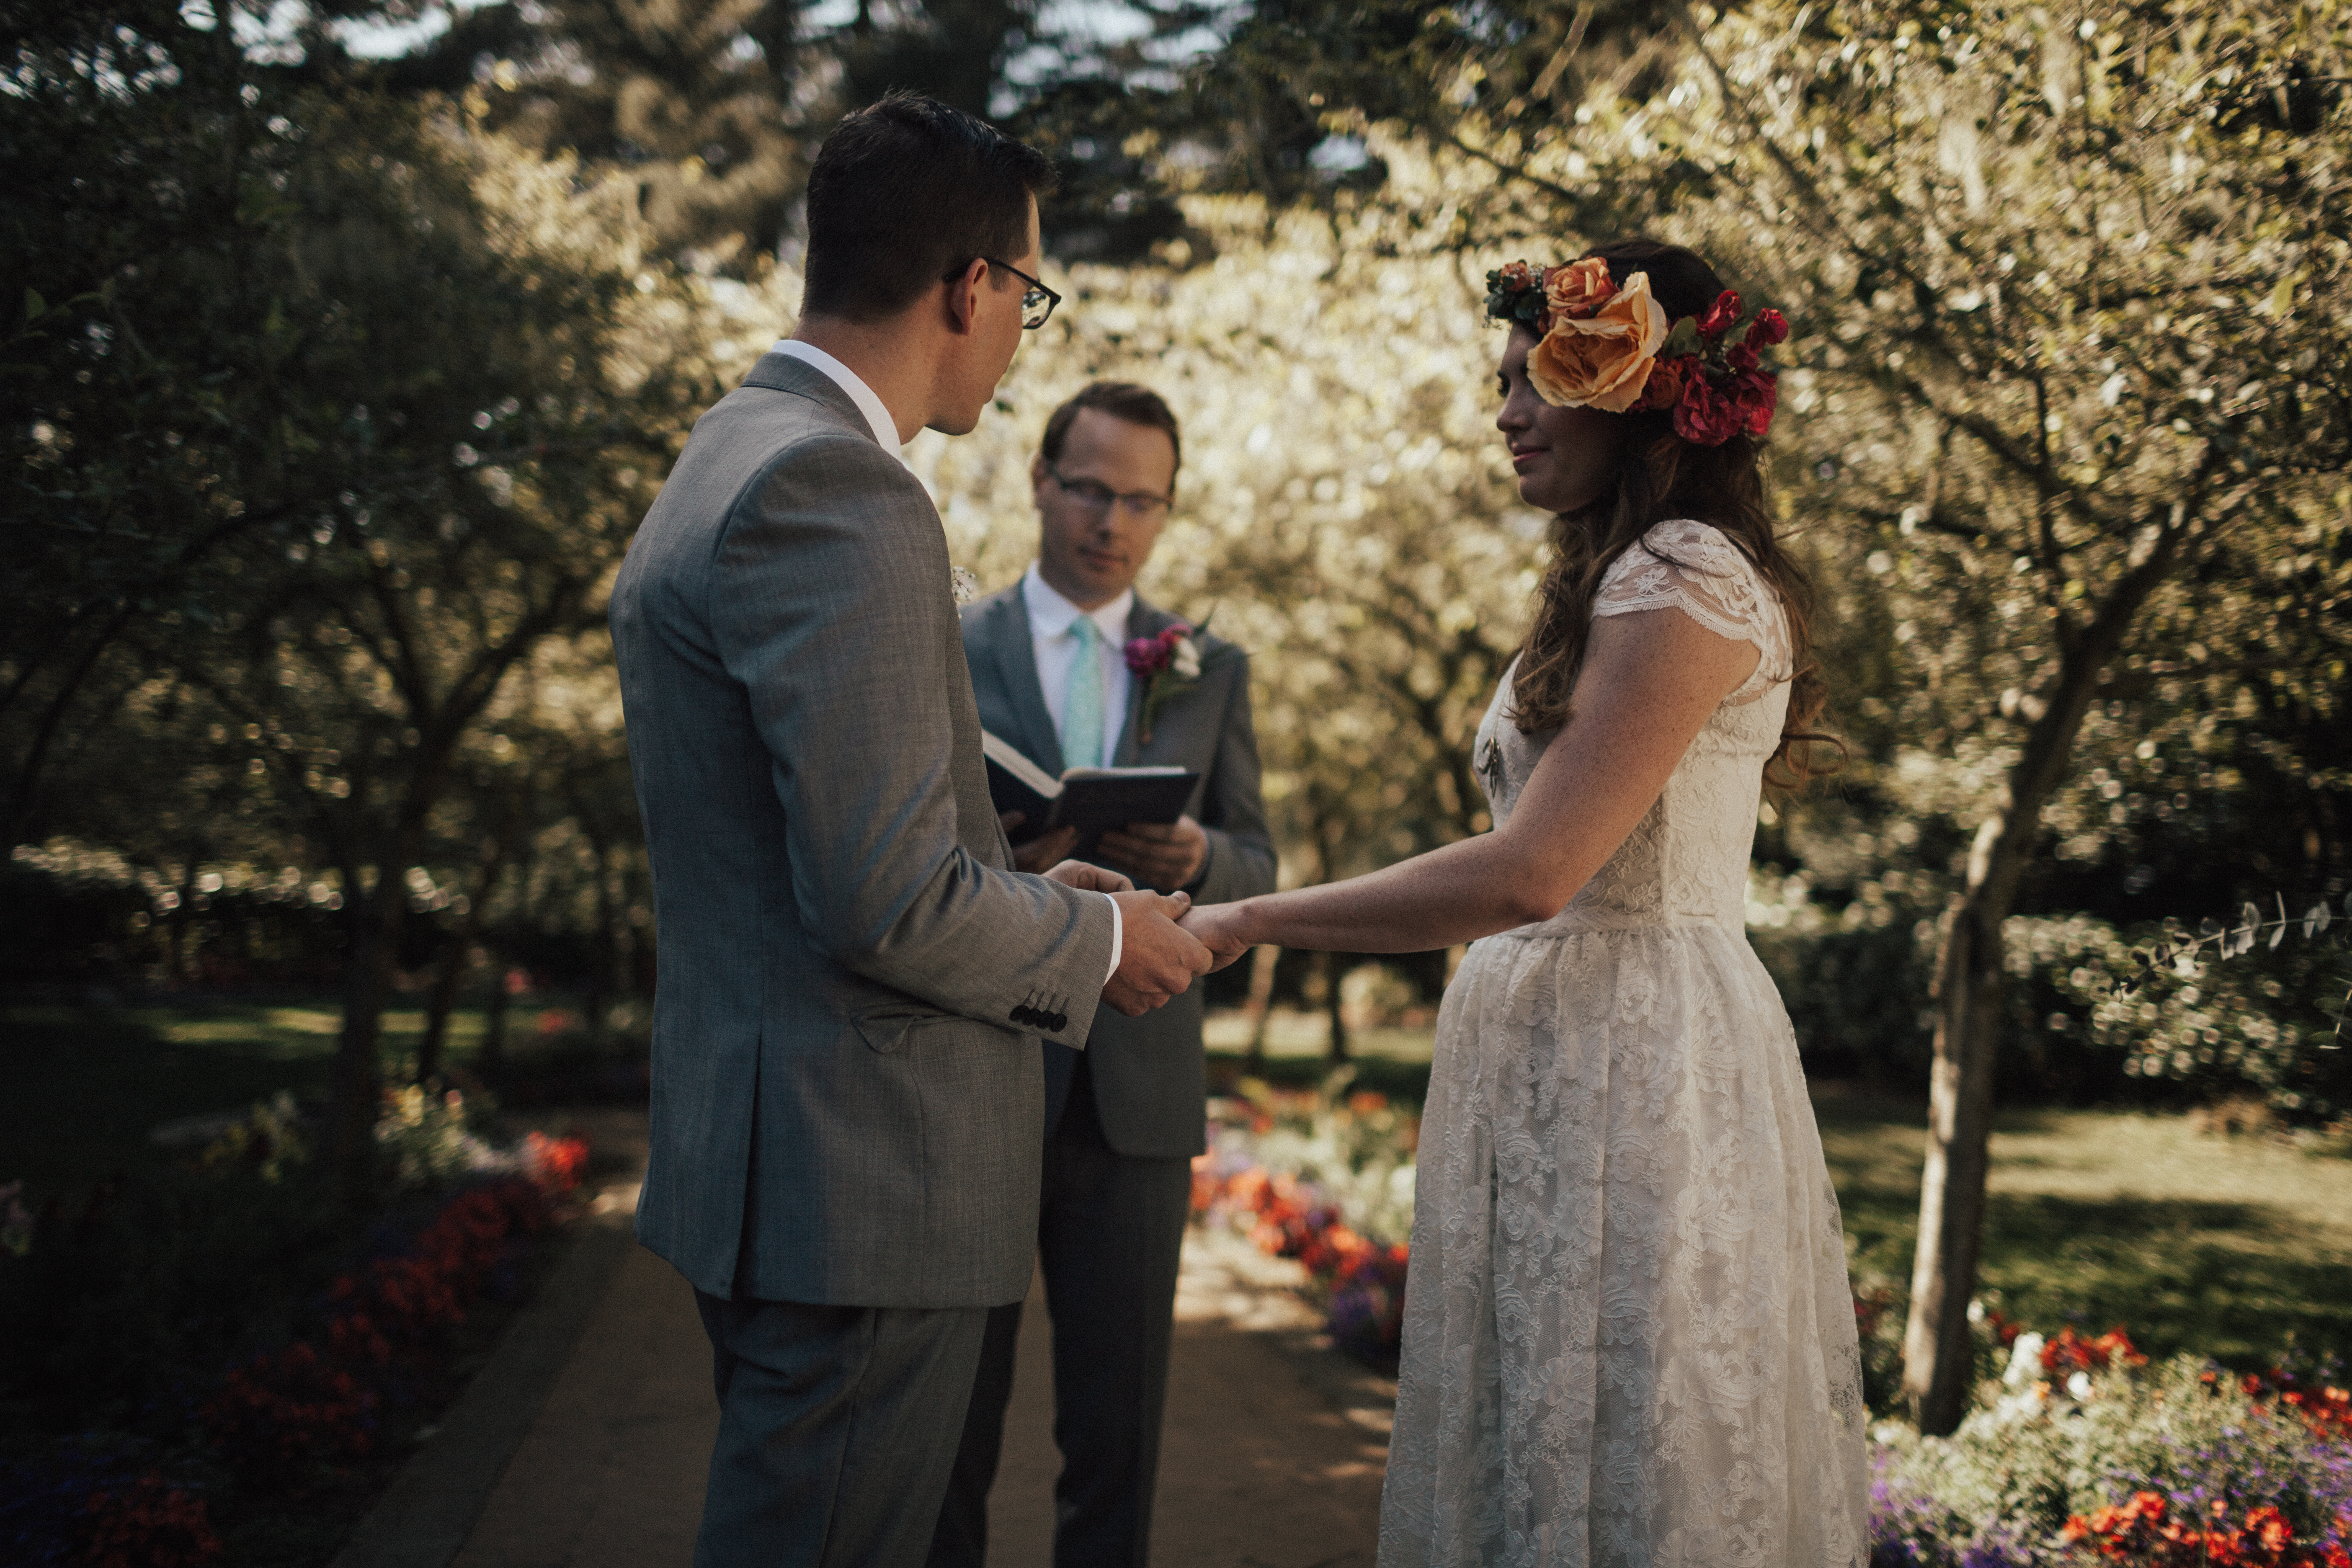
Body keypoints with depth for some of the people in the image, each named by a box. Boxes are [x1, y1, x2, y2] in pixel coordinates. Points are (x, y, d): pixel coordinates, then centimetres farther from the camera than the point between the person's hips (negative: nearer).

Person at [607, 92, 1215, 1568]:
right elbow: (887, 902, -24)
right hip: (861, 1182, -11)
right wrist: (1099, 941, -7)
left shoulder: (728, 461, 13)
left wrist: (1019, 891, 17)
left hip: (778, 1162, 11)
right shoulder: (834, 489, -20)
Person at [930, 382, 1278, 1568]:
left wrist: (1195, 858, -14)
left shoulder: (1211, 671, 11)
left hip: (1138, 1098, 2)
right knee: (951, 1422, 6)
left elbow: (1258, 870, 9)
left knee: (1119, 1432, 7)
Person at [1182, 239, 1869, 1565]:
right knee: (1531, 1446, 13)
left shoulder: (1689, 583, -13)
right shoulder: (1621, 578, 18)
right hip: (1558, 1044, 9)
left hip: (1632, 1057, -9)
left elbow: (1529, 873, -22)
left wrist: (1242, 924, -16)